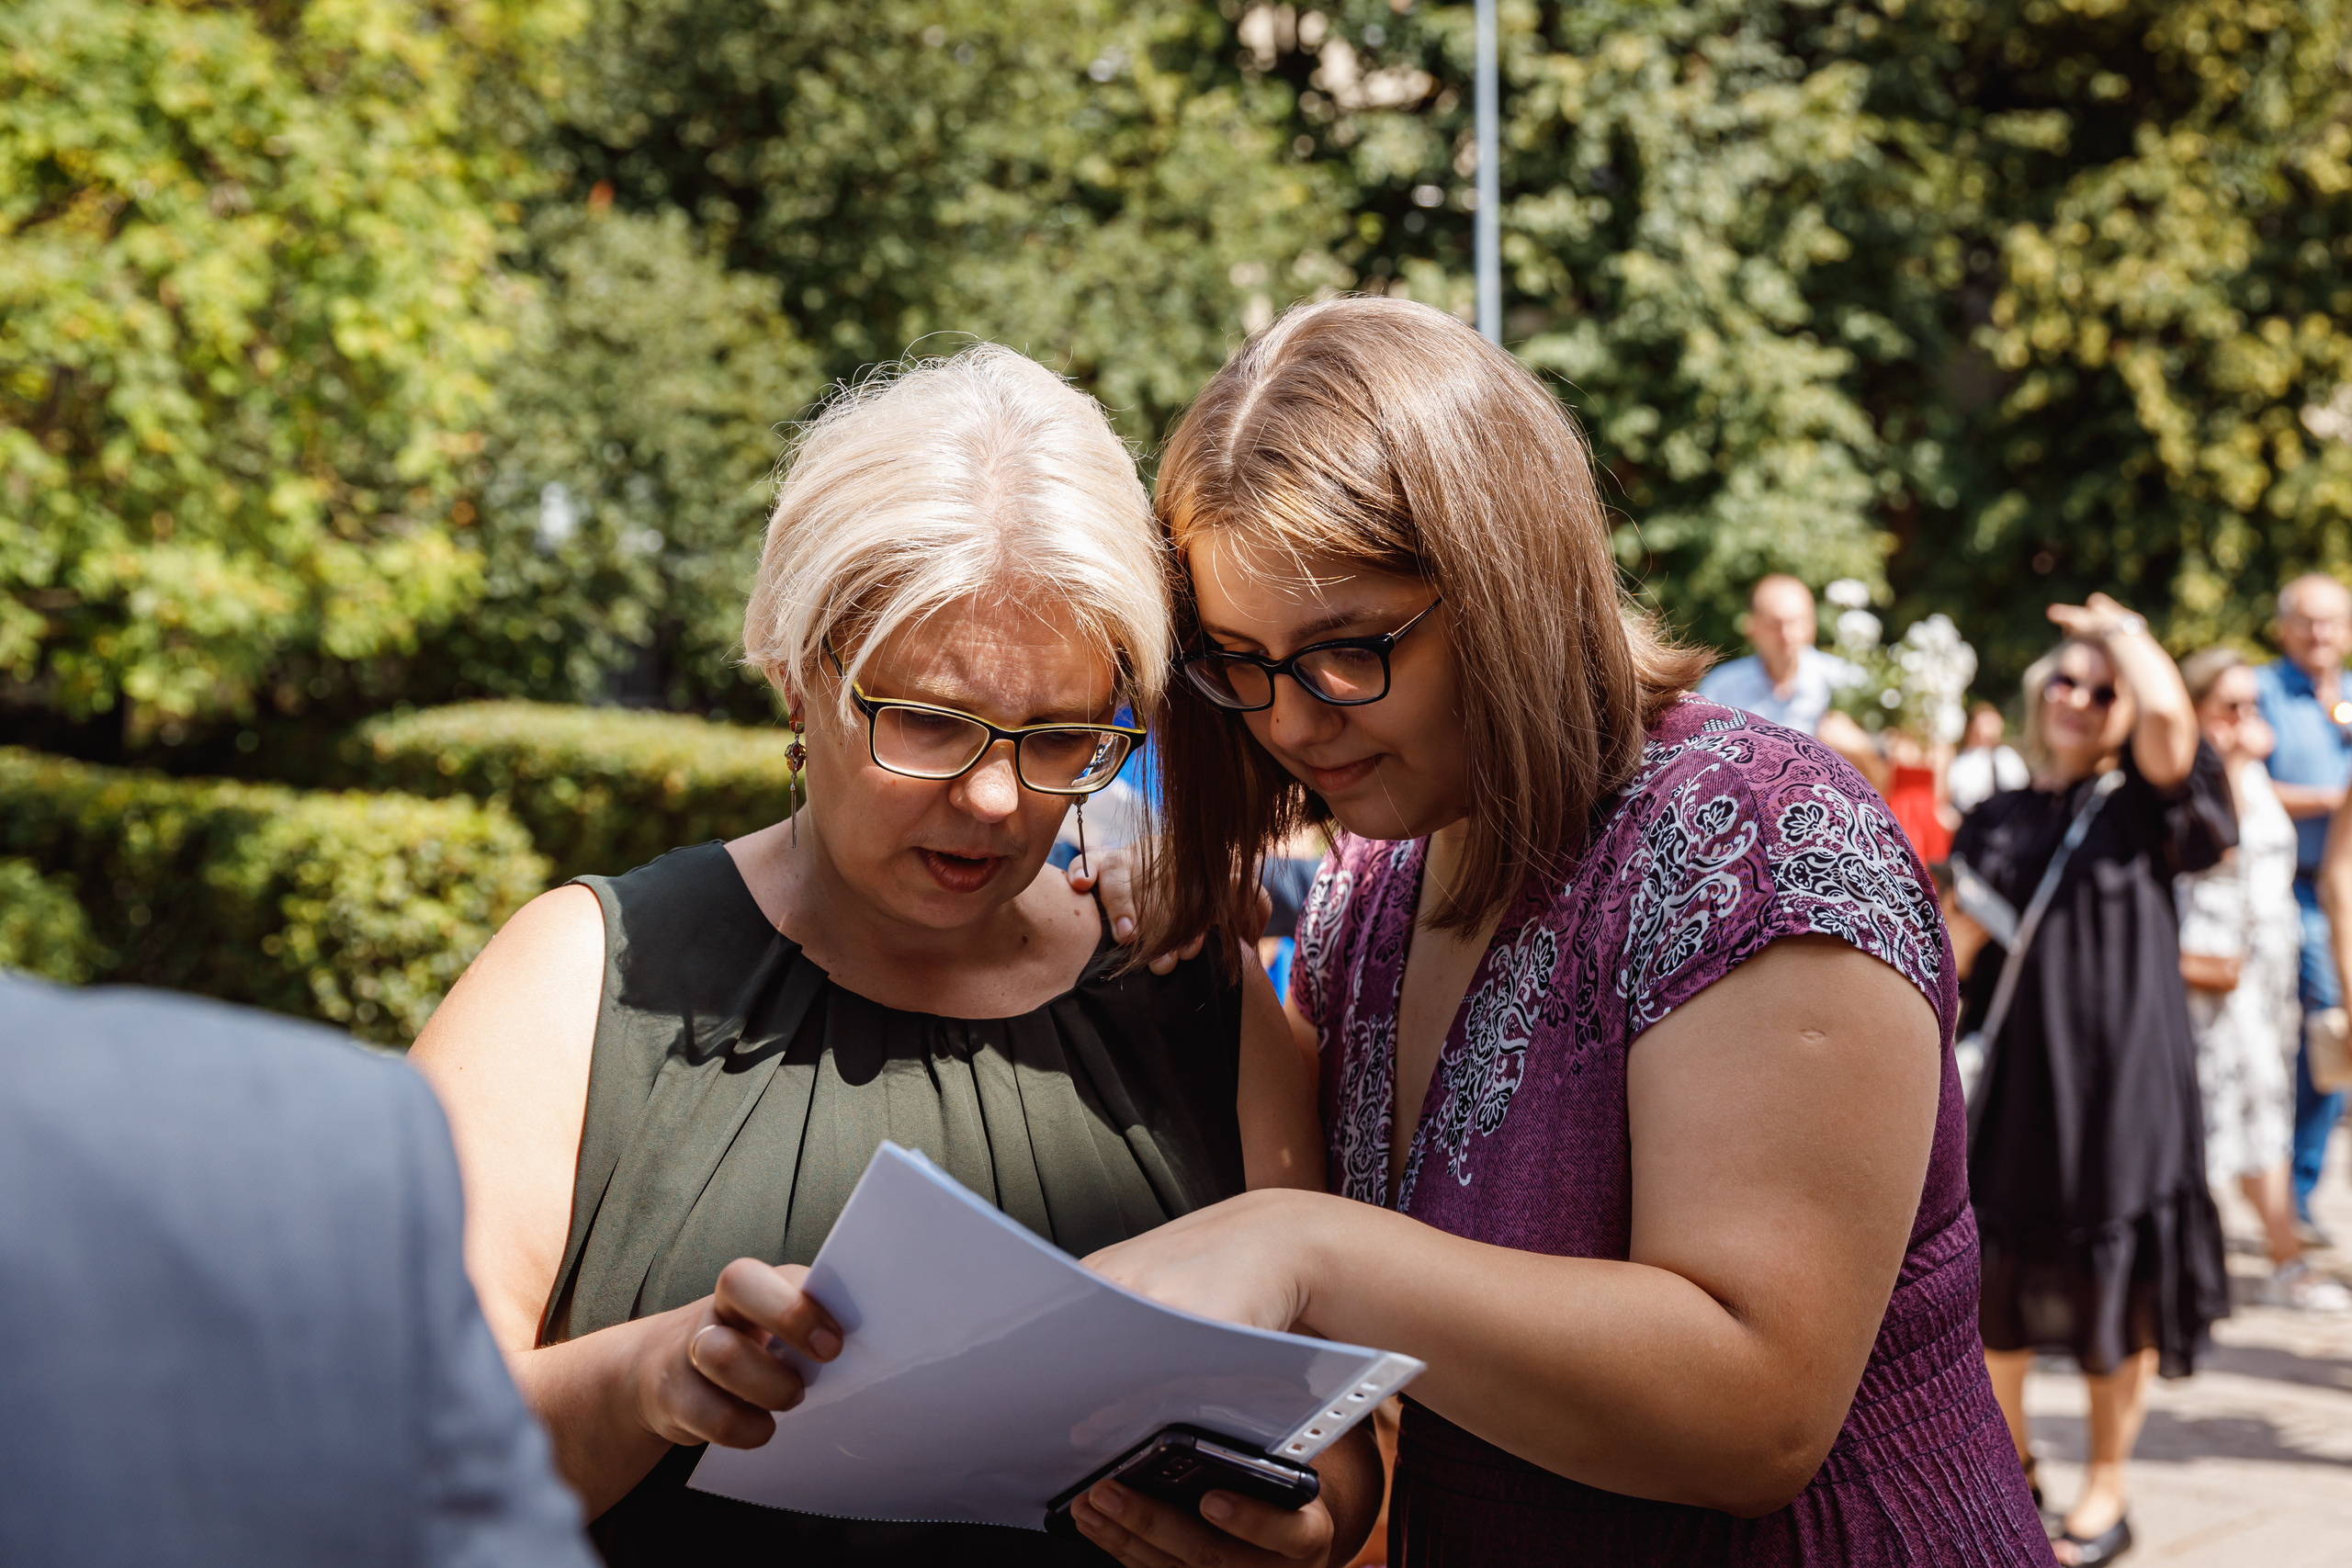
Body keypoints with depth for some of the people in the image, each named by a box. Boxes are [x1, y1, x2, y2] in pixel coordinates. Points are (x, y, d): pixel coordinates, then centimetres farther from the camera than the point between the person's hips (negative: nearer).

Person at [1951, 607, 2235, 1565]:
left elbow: (2169, 712, -19)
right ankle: (2009, 1460, 27)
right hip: (2011, 1077, 3)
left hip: (2117, 1073, -3)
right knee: (1996, 1272, 7)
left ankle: (2107, 1489, 17)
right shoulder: (1994, 824, 11)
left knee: (2115, 1285, 3)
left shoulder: (2140, 806, 1)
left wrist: (2124, 632, -2)